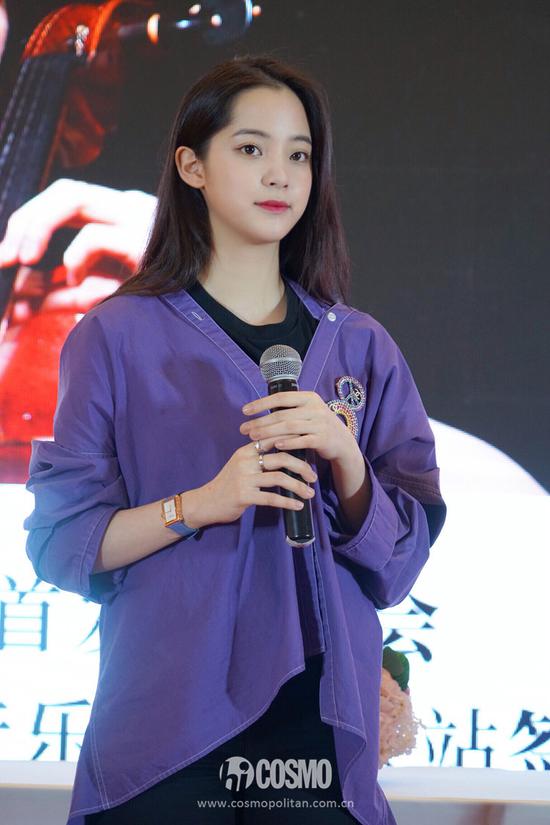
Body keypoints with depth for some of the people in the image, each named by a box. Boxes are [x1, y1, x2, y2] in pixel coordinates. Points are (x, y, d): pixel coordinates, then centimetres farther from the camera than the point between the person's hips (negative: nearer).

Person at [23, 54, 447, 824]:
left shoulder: (361, 348, 9)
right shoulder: (118, 336, 0)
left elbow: (400, 561, 4)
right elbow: (60, 542, -4)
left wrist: (346, 460, -13)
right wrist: (201, 504, -18)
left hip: (320, 713, 3)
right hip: (167, 724, -2)